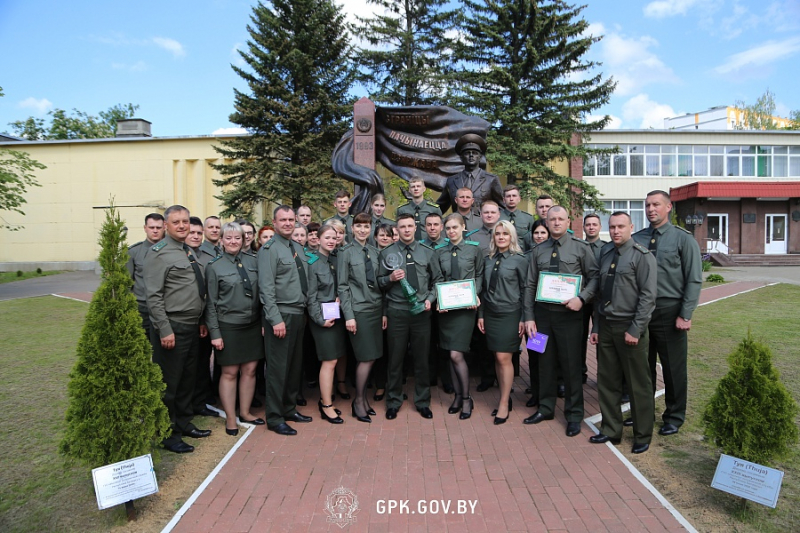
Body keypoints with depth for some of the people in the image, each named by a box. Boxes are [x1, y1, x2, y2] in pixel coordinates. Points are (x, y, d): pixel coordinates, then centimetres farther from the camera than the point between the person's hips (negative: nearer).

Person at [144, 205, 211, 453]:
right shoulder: (159, 253, -11)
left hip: (192, 327, 8)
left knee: (187, 379, 19)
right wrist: (165, 330, -19)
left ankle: (184, 424, 34)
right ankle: (168, 434, 18)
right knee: (169, 383, 4)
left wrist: (201, 321, 14)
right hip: (172, 328, -8)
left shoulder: (189, 252, 13)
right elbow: (153, 296, -16)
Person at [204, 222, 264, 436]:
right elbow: (211, 303, -3)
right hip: (228, 326, -3)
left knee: (250, 370, 9)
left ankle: (245, 412, 26)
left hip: (253, 325, 3)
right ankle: (230, 419, 18)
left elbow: (260, 293, 10)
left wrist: (264, 322, 6)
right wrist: (215, 333, -7)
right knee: (229, 372, 4)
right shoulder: (214, 266, -3)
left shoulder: (252, 262, 5)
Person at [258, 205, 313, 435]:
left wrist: (304, 311, 10)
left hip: (299, 314, 8)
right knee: (278, 368, -1)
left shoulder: (298, 248, 13)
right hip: (281, 315, -8)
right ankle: (274, 418, 11)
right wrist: (276, 319, -21)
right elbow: (266, 288, -15)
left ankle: (289, 409, 30)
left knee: (295, 366, 16)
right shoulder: (269, 249, -9)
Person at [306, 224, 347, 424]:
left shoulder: (336, 260, 9)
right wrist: (320, 319, -13)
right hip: (322, 317, -6)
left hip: (337, 315, 6)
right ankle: (327, 407, 5)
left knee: (331, 360, 8)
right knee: (329, 361, -5)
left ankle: (325, 399, 22)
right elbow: (311, 296, -10)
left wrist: (340, 297, 0)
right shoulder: (313, 264, -8)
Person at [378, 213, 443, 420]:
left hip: (421, 312, 1)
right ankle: (393, 402, 25)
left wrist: (430, 299, -5)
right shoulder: (387, 253, 1)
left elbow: (437, 280, 9)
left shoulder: (427, 253, 5)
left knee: (421, 359, 10)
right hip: (396, 312, -1)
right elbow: (379, 282, 5)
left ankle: (423, 402, 27)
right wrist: (390, 278, -15)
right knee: (395, 359, 8)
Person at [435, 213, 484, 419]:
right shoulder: (439, 251, 5)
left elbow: (479, 275, 7)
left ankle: (466, 398, 10)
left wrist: (476, 295, -7)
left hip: (466, 306, -3)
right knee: (451, 355, 9)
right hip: (445, 307, 3)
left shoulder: (474, 249, 1)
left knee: (456, 354, -10)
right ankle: (457, 395, 26)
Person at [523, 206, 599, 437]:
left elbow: (594, 277, -2)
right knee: (545, 362, 13)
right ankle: (546, 408, 29)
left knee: (571, 365, 4)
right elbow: (530, 286, 7)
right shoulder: (538, 251, 7)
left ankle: (574, 414, 21)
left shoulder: (581, 247, 0)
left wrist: (581, 298, -19)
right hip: (542, 313, 3)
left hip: (569, 313, -3)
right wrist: (529, 317, 2)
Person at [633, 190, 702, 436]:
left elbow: (694, 280, -6)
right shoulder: (636, 239, 3)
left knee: (673, 369, 9)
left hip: (669, 312, -3)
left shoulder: (683, 239, -5)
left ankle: (674, 417, 28)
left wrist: (685, 315, -12)